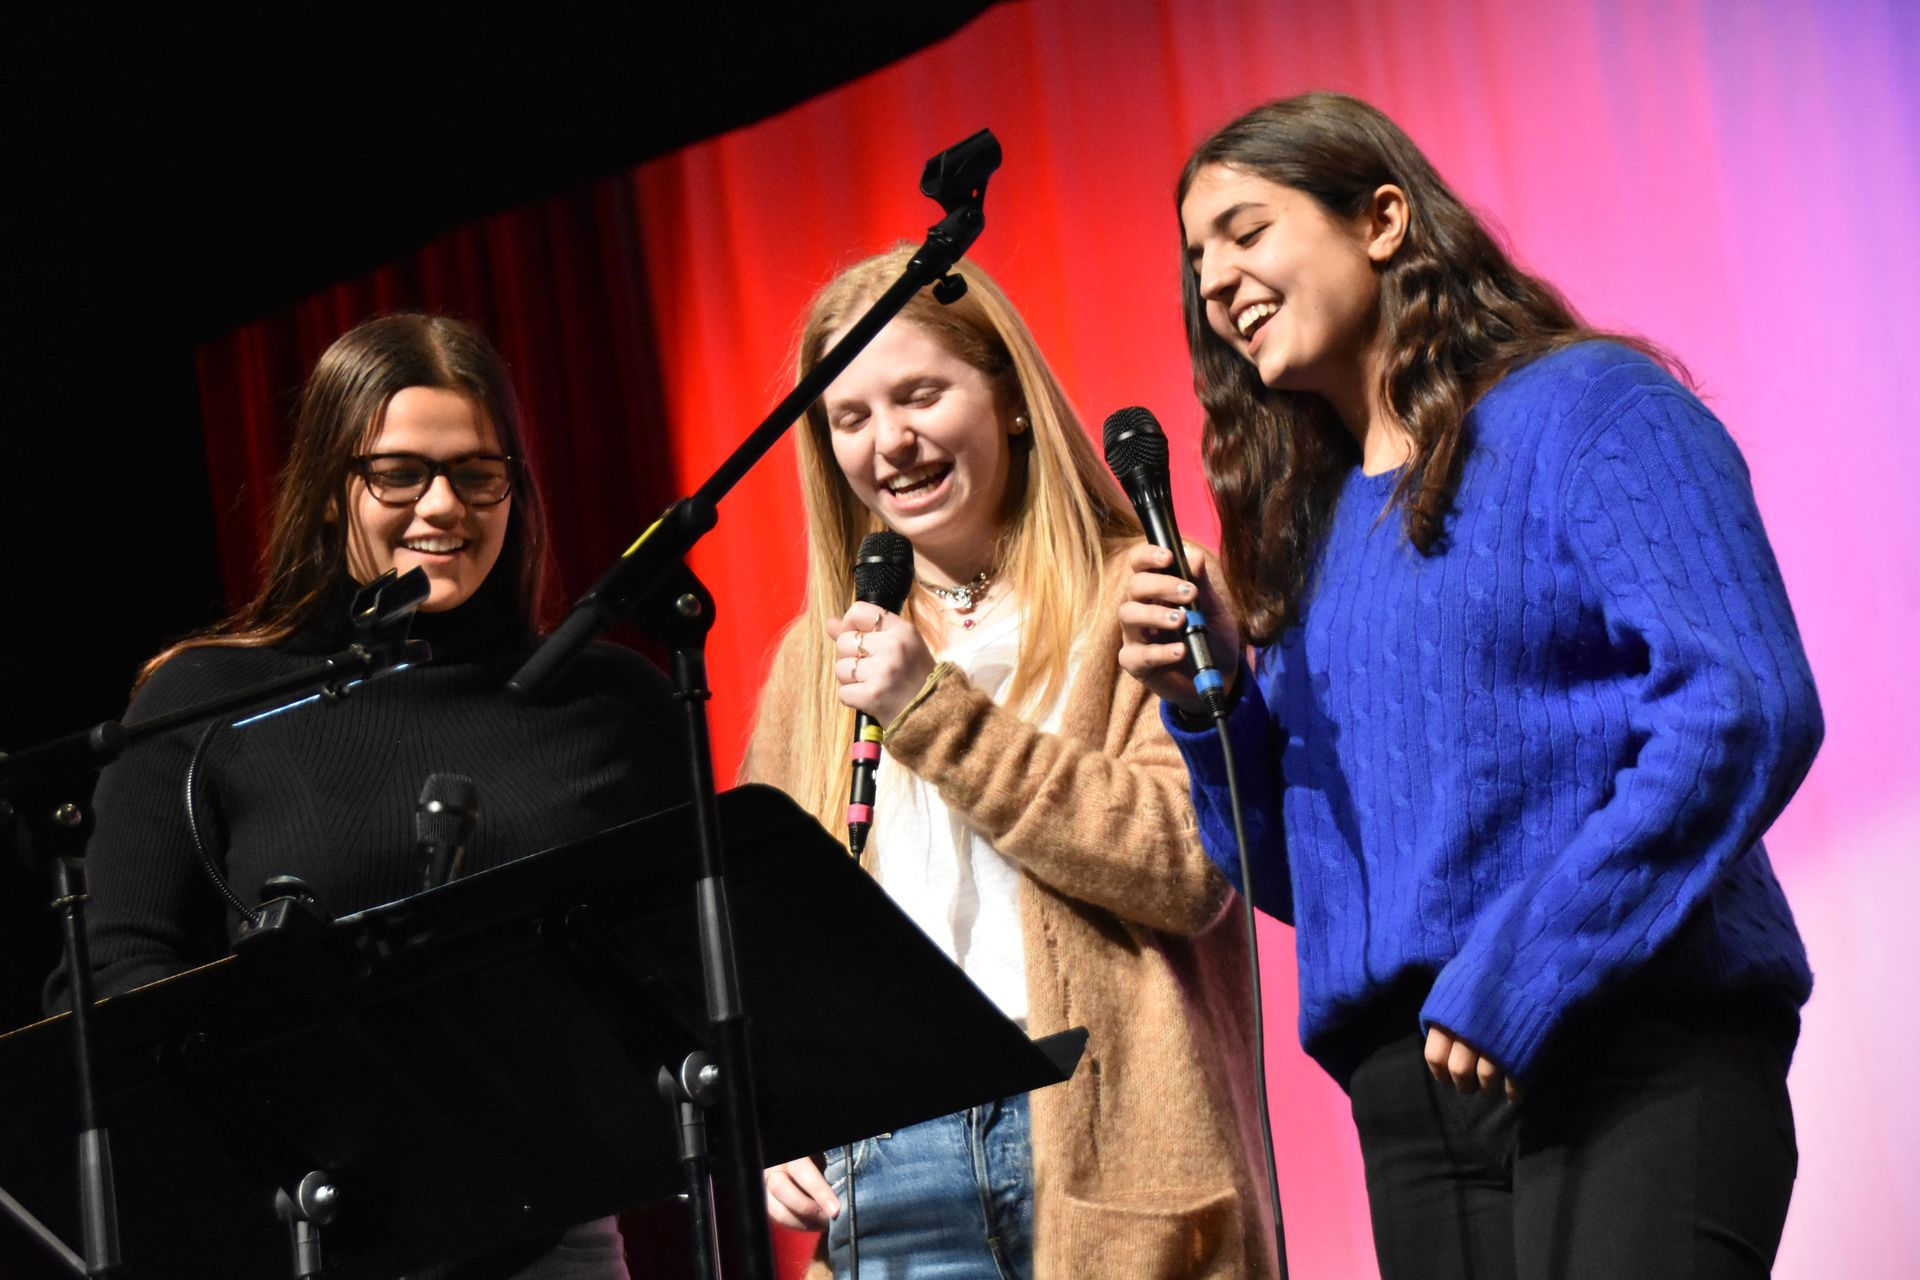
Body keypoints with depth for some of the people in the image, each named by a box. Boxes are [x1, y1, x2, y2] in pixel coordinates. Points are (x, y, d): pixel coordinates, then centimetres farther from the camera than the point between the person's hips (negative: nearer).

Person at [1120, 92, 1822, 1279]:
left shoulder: (1587, 411, 0)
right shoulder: (1306, 528, 20)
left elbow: (1751, 709, -13)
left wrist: (1528, 973, -19)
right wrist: (1208, 699, 2)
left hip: (1634, 1057, -6)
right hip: (1413, 1093, 6)